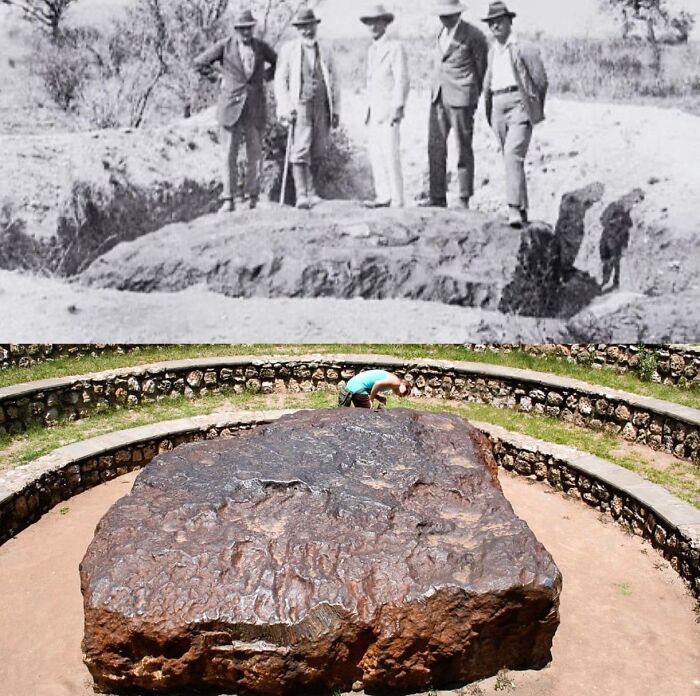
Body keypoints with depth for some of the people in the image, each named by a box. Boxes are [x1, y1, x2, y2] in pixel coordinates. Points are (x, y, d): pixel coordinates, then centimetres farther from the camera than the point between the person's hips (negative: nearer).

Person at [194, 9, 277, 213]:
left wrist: (265, 76, 13)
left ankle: (254, 197, 11)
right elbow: (199, 62, 8)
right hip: (231, 105, -2)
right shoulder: (224, 46, 1)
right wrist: (217, 75, 5)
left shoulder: (261, 47, 8)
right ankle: (229, 200, 1)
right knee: (230, 154, -3)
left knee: (255, 154, 3)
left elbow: (278, 64, 23)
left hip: (255, 109, 2)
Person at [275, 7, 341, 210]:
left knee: (317, 153, 4)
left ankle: (311, 192, 17)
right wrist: (286, 108, -8)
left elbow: (334, 83, 17)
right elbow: (280, 80, 3)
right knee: (300, 152, -14)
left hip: (322, 107, 3)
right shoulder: (288, 50, 7)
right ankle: (301, 195, -17)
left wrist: (336, 111, 9)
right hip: (300, 107, -3)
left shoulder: (325, 52, 17)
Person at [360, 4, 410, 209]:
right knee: (376, 155, 5)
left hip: (389, 109, -8)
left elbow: (402, 81, -12)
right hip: (375, 109, 8)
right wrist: (369, 109, 15)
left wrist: (398, 109, -18)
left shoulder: (395, 47, -6)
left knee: (391, 155, -11)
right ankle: (383, 196, 10)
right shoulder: (372, 50, 18)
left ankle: (397, 201, -7)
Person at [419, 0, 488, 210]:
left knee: (463, 150, -2)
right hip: (438, 97, 7)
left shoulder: (473, 35, -6)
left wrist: (474, 96, 9)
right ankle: (437, 197, 7)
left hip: (460, 98, -7)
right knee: (435, 147, 3)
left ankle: (464, 200, 5)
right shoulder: (442, 33, 15)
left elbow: (482, 67, 3)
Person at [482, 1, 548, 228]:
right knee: (511, 159, 9)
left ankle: (514, 209, -29)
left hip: (518, 104, -6)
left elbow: (541, 81, 3)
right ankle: (523, 210, 17)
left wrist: (534, 108, 10)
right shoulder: (492, 51, 19)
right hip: (498, 107, 7)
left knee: (513, 155, -22)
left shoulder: (524, 48, 0)